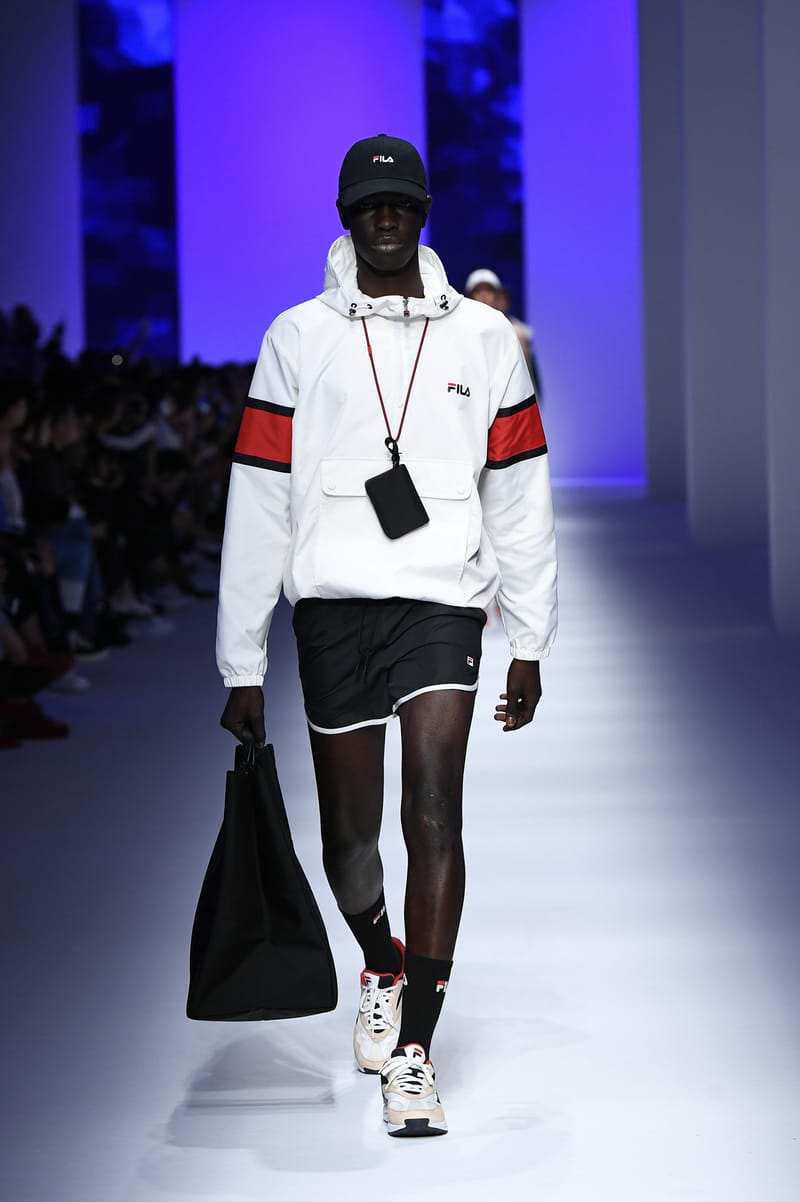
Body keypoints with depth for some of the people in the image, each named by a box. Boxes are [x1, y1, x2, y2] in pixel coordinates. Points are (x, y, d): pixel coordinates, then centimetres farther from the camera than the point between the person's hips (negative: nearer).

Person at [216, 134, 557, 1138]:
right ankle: (380, 969, 38)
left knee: (433, 814, -14)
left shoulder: (482, 338, 9)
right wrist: (241, 664, 4)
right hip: (332, 604, 1)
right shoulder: (297, 338, 6)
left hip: (442, 601, 0)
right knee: (349, 836, 7)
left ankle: (413, 1053, -9)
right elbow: (258, 503, 5)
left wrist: (530, 642, 9)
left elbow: (518, 494, 12)